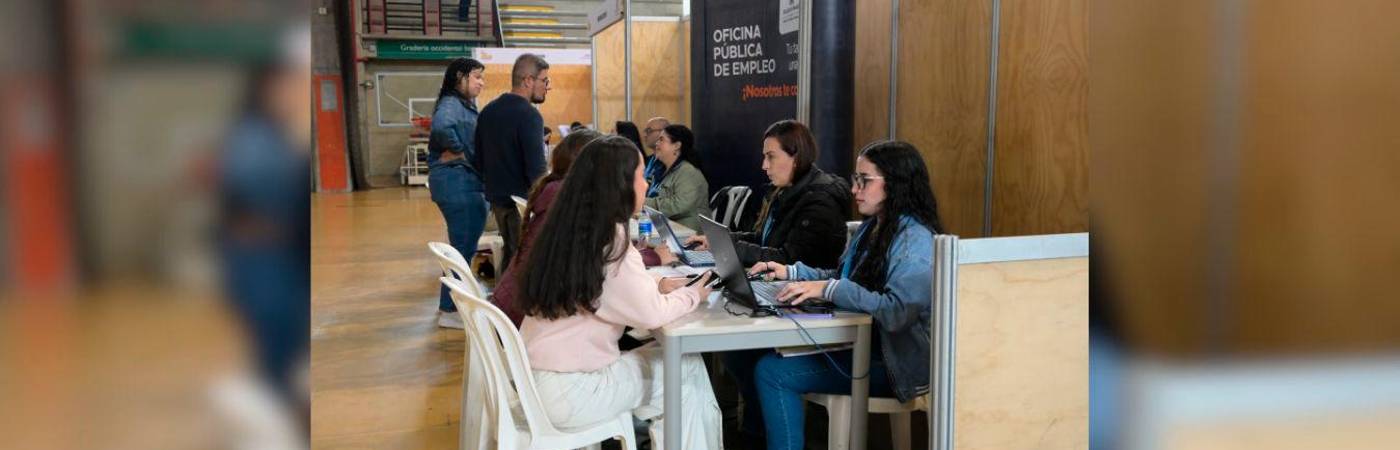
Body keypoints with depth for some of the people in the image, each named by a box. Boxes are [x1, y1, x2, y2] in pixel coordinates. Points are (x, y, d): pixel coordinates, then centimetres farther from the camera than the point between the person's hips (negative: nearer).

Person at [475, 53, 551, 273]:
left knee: (509, 255, 19)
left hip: (497, 197, 8)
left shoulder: (489, 110, 8)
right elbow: (536, 170, -22)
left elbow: (479, 160, 15)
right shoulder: (528, 115, -17)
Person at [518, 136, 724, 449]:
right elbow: (651, 315, -17)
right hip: (567, 392, -8)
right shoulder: (609, 240, -19)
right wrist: (691, 296, 0)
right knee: (689, 367, 5)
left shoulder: (570, 229, 4)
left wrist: (656, 286, 7)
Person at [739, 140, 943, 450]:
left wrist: (829, 290, -30)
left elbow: (898, 311, -29)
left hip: (890, 359, -9)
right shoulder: (871, 227, 12)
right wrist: (791, 272, 6)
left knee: (772, 371, -20)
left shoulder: (915, 241, -19)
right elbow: (843, 278, 20)